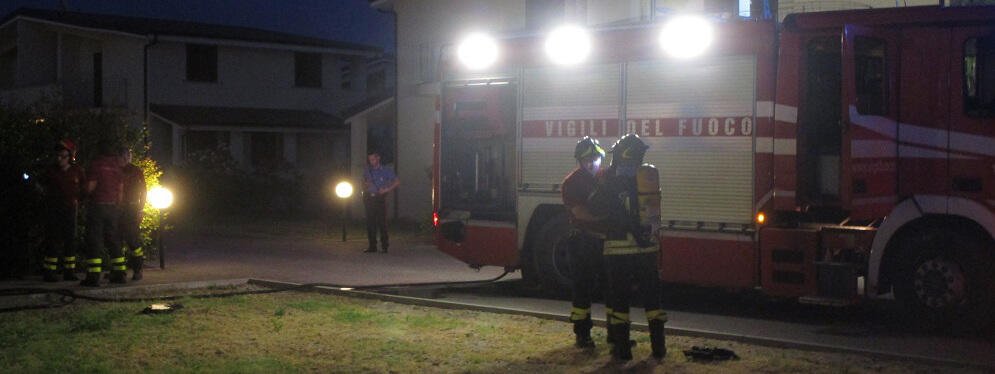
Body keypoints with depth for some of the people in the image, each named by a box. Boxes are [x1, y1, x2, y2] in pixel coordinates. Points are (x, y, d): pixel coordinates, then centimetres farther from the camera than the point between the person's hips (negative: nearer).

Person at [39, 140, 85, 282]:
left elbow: (83, 189, 15)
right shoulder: (51, 171, 2)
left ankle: (69, 272, 12)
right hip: (53, 209, -2)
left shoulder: (77, 171, 5)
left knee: (70, 240, 5)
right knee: (54, 240, -6)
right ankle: (50, 272, -3)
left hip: (70, 208, 2)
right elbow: (44, 188, 12)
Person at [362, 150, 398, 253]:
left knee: (382, 222, -9)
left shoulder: (386, 170, 3)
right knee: (370, 223, 0)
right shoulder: (367, 171, 14)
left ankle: (384, 245, -4)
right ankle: (372, 246, 5)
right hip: (369, 198, 4)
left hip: (380, 198, -3)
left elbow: (397, 182, 4)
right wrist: (365, 186, -2)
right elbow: (364, 184, 22)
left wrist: (386, 189, -8)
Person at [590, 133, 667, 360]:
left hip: (620, 249, -4)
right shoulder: (651, 176, 3)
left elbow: (596, 208, -4)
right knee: (651, 295, 12)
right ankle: (658, 345, 14)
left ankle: (622, 348, 7)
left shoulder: (613, 181, -10)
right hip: (648, 247, 4)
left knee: (619, 297, 5)